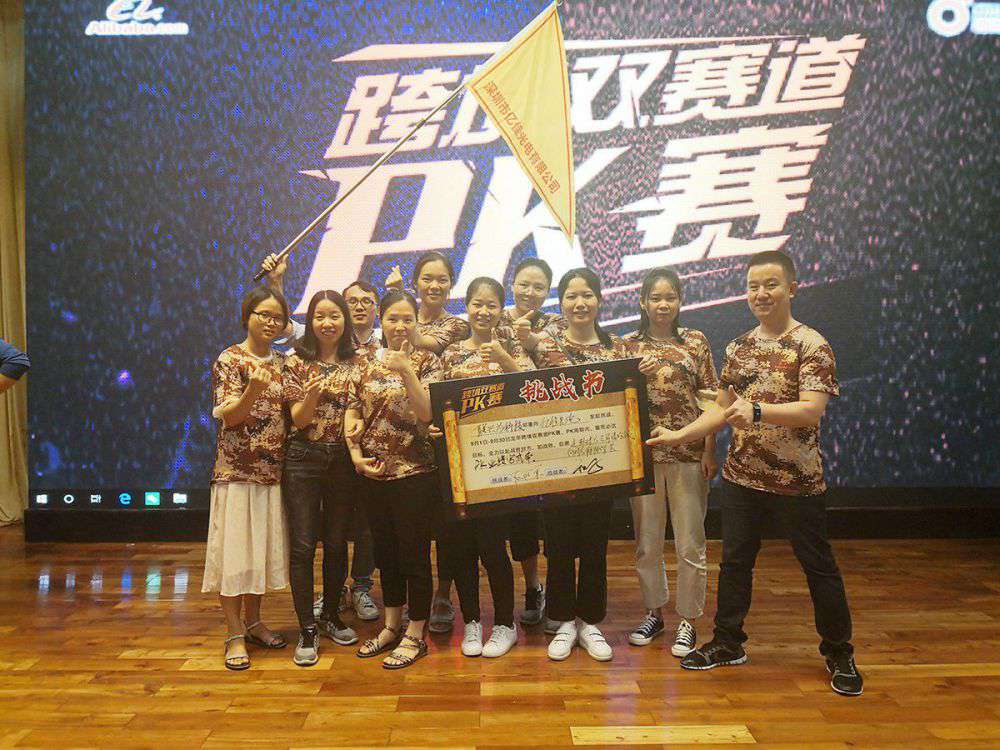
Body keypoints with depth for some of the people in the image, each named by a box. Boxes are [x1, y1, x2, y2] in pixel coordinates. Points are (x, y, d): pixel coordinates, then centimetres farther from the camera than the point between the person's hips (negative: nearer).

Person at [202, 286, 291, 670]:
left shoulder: (283, 362, 12)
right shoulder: (230, 359, -5)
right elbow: (227, 417, -13)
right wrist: (253, 390, -29)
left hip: (274, 472, 5)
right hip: (237, 471, -5)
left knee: (263, 547, 12)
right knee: (234, 550, -1)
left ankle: (253, 621, 27)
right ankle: (235, 634, 10)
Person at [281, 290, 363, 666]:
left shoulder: (357, 363, 4)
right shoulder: (297, 362, 0)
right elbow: (298, 419, -3)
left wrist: (357, 423, -15)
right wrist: (313, 394, -22)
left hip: (343, 460, 2)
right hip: (303, 459, -2)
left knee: (337, 543, 10)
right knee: (303, 545, -2)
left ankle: (330, 615, 28)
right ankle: (307, 630, 8)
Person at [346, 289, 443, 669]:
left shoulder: (427, 361, -5)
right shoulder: (368, 362, 8)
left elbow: (427, 413, -15)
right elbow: (353, 410, 8)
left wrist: (407, 371, -24)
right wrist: (356, 453, -4)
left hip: (415, 471, -5)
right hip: (374, 472, 5)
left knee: (414, 555, 3)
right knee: (385, 552, 16)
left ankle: (415, 636, 18)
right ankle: (391, 627, 32)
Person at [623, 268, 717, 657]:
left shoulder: (696, 342, 2)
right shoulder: (629, 345, 5)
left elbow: (709, 399, 0)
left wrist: (709, 450, -5)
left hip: (688, 453, -1)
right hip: (642, 453, 2)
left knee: (690, 541, 5)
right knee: (646, 540, 12)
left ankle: (687, 620, 20)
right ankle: (653, 611, 29)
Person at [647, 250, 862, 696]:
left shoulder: (811, 345, -10)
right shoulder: (739, 347, 8)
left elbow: (812, 410, -22)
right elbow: (723, 410, 12)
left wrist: (757, 411, -36)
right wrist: (677, 436, 3)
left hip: (798, 480, -5)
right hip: (742, 476, 5)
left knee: (819, 567, 8)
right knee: (734, 561, 13)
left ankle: (839, 655, 26)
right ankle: (727, 643, 29)